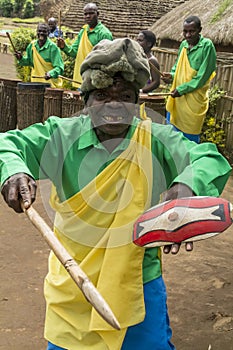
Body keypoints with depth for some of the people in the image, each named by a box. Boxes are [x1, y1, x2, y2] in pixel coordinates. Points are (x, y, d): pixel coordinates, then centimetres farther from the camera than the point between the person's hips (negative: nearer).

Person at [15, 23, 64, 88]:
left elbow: (59, 68, -15)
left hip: (51, 84, -5)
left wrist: (51, 74, -33)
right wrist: (21, 59, 0)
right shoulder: (32, 45, 5)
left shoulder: (52, 47, -11)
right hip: (36, 82, 5)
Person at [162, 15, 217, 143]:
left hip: (194, 99, -7)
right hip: (177, 97, 7)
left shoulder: (207, 45, -14)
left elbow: (202, 76, -17)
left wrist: (181, 89, -16)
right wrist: (172, 75, -1)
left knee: (190, 139, 3)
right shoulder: (183, 44, 6)